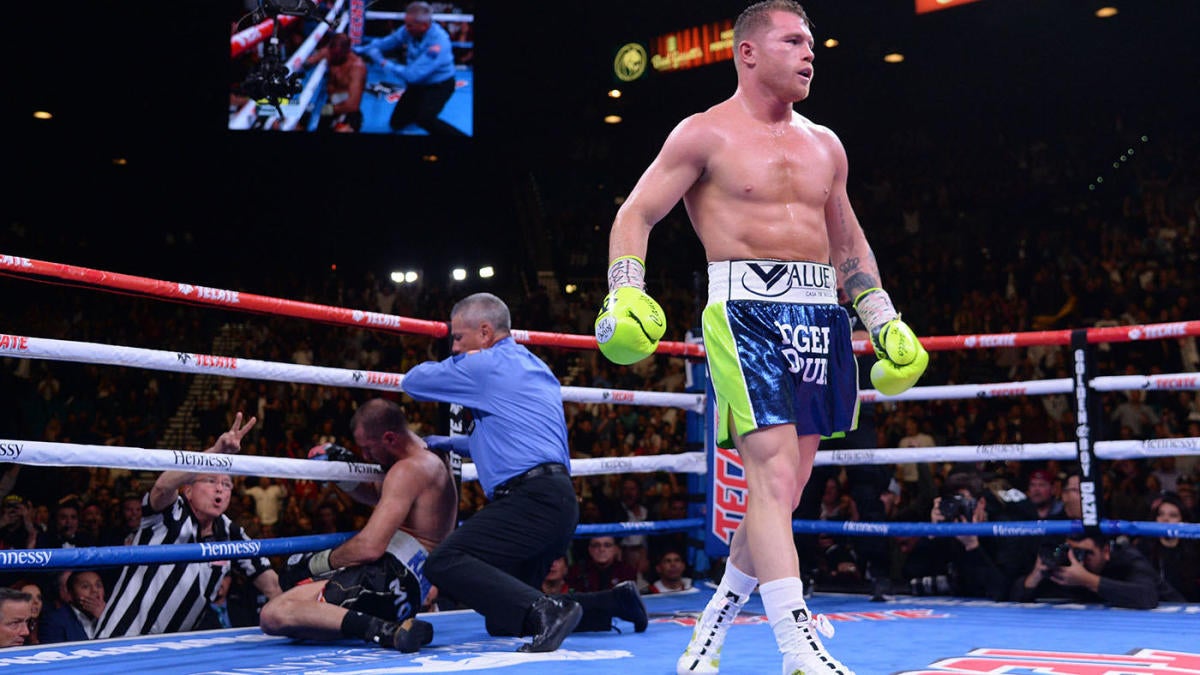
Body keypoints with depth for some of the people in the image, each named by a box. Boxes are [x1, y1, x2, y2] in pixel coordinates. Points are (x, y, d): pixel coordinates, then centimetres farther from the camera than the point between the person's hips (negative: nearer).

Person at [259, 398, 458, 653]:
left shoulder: (407, 469, -12)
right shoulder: (431, 458, 19)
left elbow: (370, 547, -22)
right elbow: (377, 495, 37)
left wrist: (317, 562, -6)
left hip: (390, 575, -11)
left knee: (274, 615, -28)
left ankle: (384, 630, -34)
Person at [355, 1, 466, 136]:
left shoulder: (438, 43, -33)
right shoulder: (410, 30, -13)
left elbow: (413, 75, -34)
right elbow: (386, 42, 5)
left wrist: (384, 63, -27)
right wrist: (360, 50, -2)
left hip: (438, 86, -7)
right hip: (417, 84, 7)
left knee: (424, 120, -32)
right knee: (396, 124, 12)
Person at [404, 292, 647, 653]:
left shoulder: (486, 365, -3)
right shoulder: (535, 367, 25)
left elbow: (413, 381, 5)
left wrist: (441, 367, 25)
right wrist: (453, 443, 34)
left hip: (533, 498, -10)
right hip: (559, 502, 10)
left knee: (444, 563, -22)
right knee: (502, 623, 15)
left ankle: (546, 610, -34)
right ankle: (612, 602, 10)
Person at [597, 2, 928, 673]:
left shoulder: (825, 145, 20)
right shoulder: (705, 134, 2)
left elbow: (848, 242, 27)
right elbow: (636, 214, -1)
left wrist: (884, 321, 20)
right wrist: (625, 295, -16)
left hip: (822, 314, 6)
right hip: (746, 308, -6)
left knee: (785, 489, 6)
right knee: (772, 472, -16)